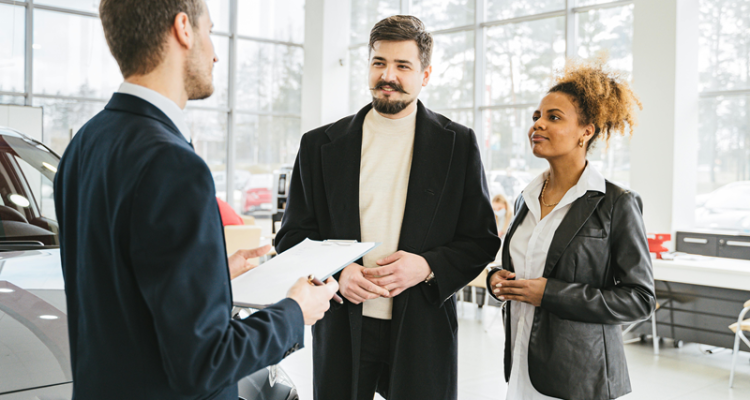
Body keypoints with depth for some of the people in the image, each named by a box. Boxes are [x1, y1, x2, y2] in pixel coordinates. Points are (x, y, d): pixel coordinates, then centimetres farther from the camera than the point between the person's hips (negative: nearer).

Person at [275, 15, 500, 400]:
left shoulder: (458, 143, 2)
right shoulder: (320, 144, 4)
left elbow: (482, 238, 2)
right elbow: (292, 235, 6)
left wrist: (428, 267, -15)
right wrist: (335, 272, -12)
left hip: (422, 332, -1)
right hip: (341, 329, 1)